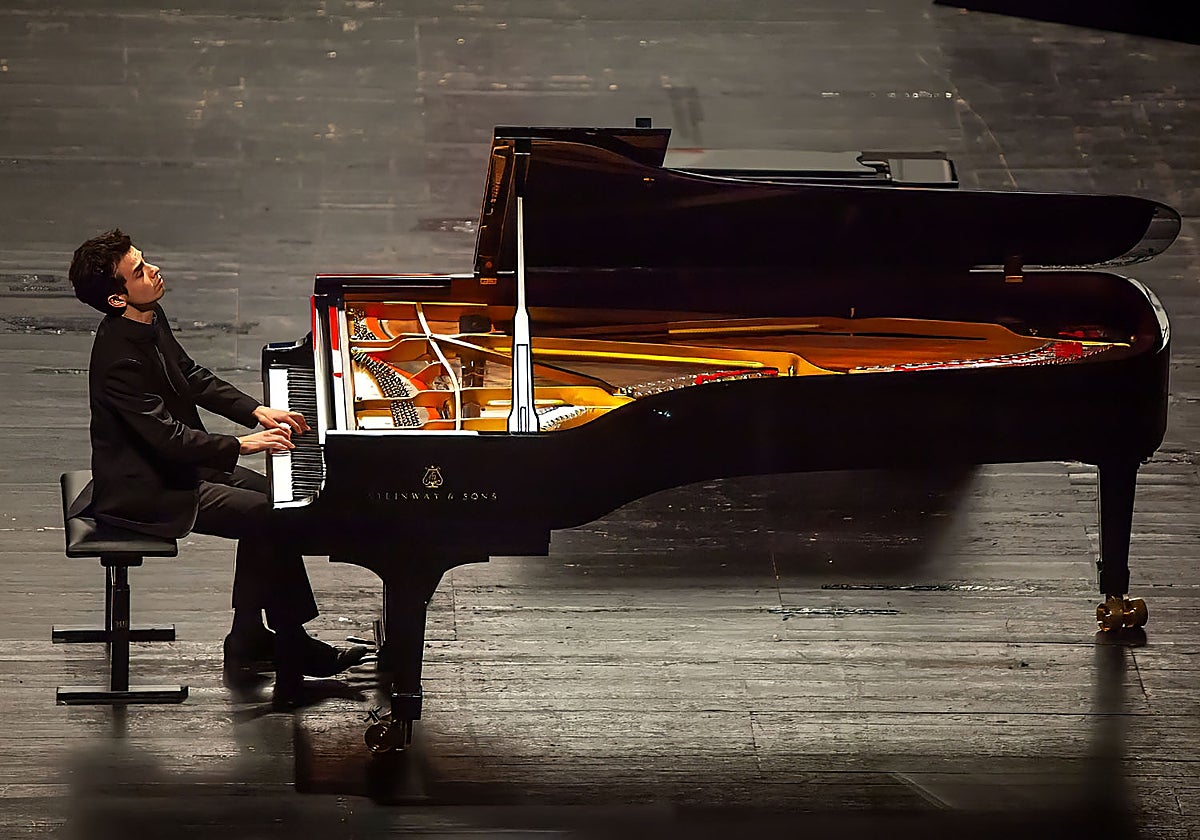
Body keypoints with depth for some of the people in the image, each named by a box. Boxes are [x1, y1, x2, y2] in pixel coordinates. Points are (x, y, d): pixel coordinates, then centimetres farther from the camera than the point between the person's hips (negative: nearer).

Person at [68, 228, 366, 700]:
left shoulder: (149, 322, 1)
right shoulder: (119, 359, -30)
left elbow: (194, 378, 15)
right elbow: (166, 437, -30)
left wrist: (256, 411, 5)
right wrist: (242, 445, -23)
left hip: (174, 464, 10)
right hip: (142, 490, -10)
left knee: (265, 498, 7)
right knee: (267, 518, -13)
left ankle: (249, 643, 9)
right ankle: (291, 645, 1)